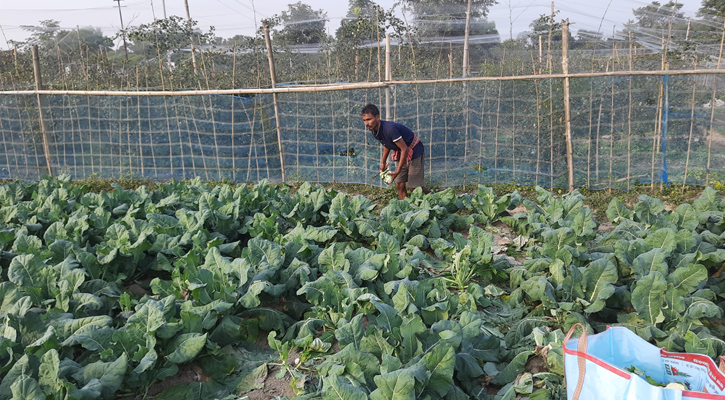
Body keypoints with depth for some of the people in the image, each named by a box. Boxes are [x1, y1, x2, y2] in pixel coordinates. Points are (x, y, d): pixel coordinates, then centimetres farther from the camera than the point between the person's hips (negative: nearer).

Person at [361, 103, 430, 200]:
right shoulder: (374, 131, -6)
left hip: (415, 151, -8)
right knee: (399, 185, 2)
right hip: (401, 153, 8)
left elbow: (405, 149, -30)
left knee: (413, 186, -7)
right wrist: (383, 163, 18)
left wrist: (397, 171, -28)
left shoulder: (390, 129, -33)